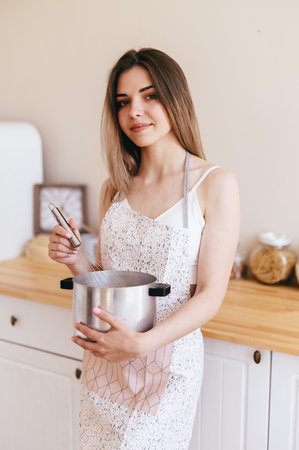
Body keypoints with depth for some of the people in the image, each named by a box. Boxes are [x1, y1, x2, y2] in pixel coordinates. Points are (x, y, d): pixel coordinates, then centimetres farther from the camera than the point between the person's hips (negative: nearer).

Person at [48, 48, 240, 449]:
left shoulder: (215, 184, -11)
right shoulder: (114, 189, 4)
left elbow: (211, 294, -13)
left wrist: (142, 343, -25)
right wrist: (76, 262, -9)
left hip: (168, 359, -4)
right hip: (103, 360, 5)